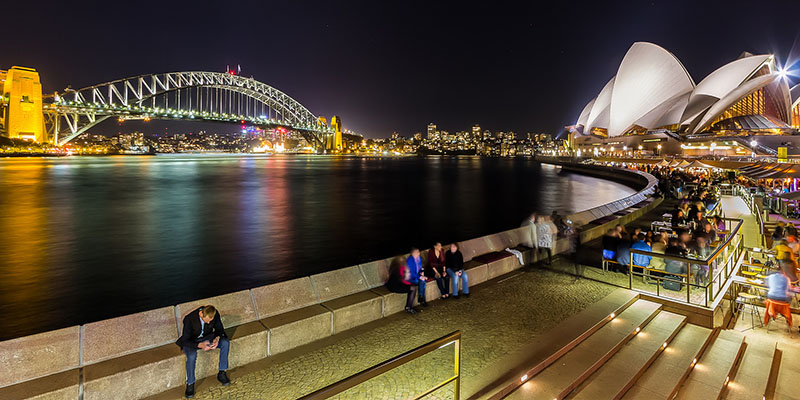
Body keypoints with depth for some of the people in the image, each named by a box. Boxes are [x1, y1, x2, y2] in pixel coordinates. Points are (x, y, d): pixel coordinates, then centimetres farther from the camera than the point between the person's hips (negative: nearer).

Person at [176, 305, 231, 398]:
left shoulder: (215, 315, -21)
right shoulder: (189, 319, -31)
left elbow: (219, 329, -5)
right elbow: (185, 340, -24)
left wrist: (217, 338, -27)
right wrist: (199, 345, -40)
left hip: (207, 337, 3)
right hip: (191, 341, -3)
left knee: (225, 342, -22)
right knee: (191, 355, -35)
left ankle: (221, 373, -9)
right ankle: (190, 384, -12)